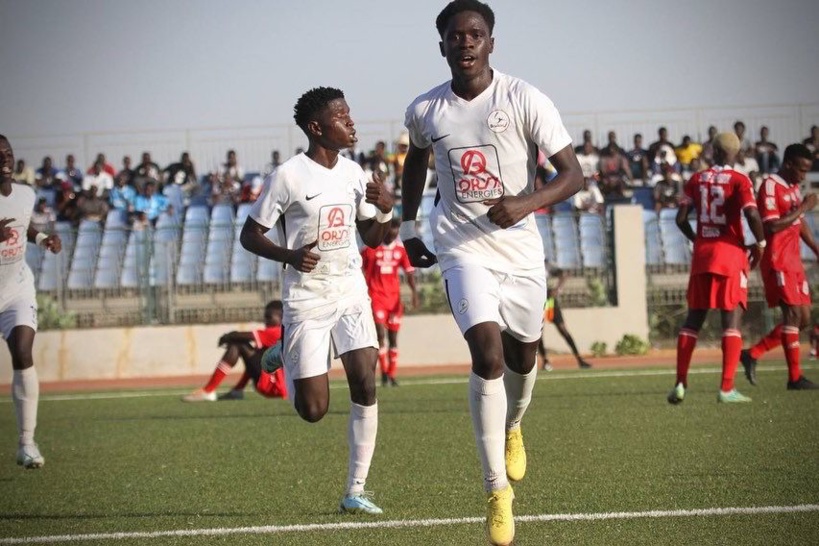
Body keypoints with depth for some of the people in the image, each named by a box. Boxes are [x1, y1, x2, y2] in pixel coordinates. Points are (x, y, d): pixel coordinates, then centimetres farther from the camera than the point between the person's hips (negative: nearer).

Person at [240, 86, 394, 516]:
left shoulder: (354, 173, 7)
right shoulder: (288, 176, -11)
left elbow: (371, 238, 17)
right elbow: (249, 235, -5)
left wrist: (386, 210, -5)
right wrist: (288, 256, -23)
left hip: (351, 291, 4)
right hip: (306, 298, -4)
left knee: (365, 386, -11)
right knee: (314, 410, -3)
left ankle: (356, 491, -3)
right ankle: (285, 355, 31)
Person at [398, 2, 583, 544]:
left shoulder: (525, 100, -11)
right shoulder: (424, 111, -2)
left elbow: (573, 173, -12)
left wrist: (526, 203, -29)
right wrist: (409, 226, 20)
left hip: (521, 249, 1)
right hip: (463, 250, -1)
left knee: (523, 357, 16)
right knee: (488, 355, -18)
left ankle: (512, 427, 52)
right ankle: (498, 491, -13)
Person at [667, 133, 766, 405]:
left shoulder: (696, 180, 7)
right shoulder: (738, 180, -6)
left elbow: (681, 218, 5)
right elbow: (752, 214, -18)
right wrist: (760, 242, -2)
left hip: (702, 253, 4)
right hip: (730, 253, -4)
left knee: (693, 318, 13)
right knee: (732, 320, -3)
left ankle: (680, 384, 8)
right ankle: (727, 388, -10)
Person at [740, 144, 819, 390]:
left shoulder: (794, 187, 16)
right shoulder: (770, 186, -12)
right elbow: (772, 226, -21)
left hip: (794, 261, 9)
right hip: (777, 261, -9)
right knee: (793, 313, -13)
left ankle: (752, 354, 13)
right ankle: (795, 377, -10)